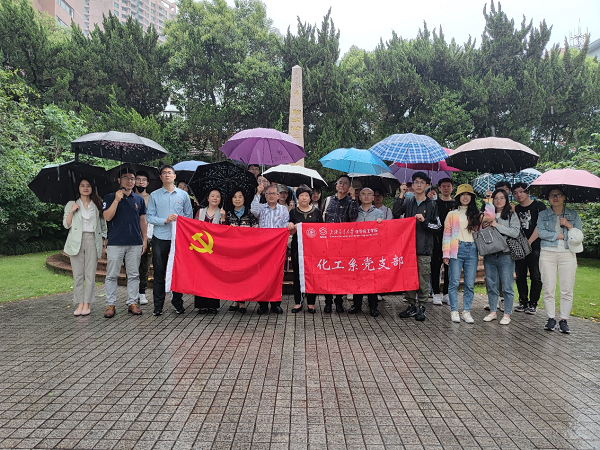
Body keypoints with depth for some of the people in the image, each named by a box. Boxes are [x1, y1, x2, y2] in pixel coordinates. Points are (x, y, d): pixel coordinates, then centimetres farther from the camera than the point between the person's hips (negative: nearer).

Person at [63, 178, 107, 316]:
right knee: (78, 274, 0)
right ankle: (79, 303, 7)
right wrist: (72, 211, -7)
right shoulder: (71, 204, 11)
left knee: (90, 274, -1)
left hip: (92, 241, 0)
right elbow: (66, 225, 5)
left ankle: (87, 304, 5)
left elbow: (103, 224, 15)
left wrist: (103, 238, 5)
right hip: (76, 241, 0)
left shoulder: (97, 205, 13)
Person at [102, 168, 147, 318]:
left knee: (134, 275, 7)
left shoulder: (139, 199, 12)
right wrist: (117, 200, -16)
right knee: (112, 275, 1)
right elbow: (107, 217, -9)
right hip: (115, 242, -2)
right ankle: (110, 305, 8)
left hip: (135, 243, 3)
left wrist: (145, 239, 10)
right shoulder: (110, 197, 4)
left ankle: (132, 303, 15)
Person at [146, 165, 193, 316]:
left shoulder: (183, 195, 9)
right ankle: (158, 305, 10)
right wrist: (165, 220, -13)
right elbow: (150, 217, 0)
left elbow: (189, 216, 9)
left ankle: (178, 302, 17)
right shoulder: (154, 195, 6)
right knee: (159, 272, 2)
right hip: (160, 238, 0)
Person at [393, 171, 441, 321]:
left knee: (423, 279, 1)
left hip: (424, 248, -2)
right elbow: (395, 213, -8)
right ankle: (412, 306, 18)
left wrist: (424, 221, -12)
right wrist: (401, 195, -8)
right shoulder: (407, 202, 11)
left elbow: (438, 227, 3)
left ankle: (421, 307, 12)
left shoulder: (432, 205, 6)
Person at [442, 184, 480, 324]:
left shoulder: (476, 214, 15)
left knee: (470, 284, 2)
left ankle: (466, 311, 11)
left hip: (472, 250, 2)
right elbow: (447, 234, 3)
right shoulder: (452, 214, 8)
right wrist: (446, 253, -4)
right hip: (457, 249, -2)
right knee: (454, 282, -4)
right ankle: (454, 311, 6)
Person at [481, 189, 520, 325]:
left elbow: (515, 232, -13)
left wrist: (496, 225, -15)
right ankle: (492, 312, 23)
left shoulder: (512, 216, 2)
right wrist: (482, 227, -7)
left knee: (507, 287, 2)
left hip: (505, 255, -3)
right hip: (489, 256, 4)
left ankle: (507, 314, 12)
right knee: (491, 286, 12)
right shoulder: (488, 215, 11)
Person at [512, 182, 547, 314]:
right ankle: (523, 302, 19)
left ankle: (533, 304, 8)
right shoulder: (515, 209, 13)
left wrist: (529, 242, -13)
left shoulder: (538, 206, -2)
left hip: (535, 247, -5)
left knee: (536, 277, -1)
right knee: (520, 276, 8)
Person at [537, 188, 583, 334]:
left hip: (567, 254, 1)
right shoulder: (543, 215, 9)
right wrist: (560, 236, -7)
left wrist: (569, 226, -9)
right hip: (547, 254, 0)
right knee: (548, 289, -1)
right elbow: (541, 232, -5)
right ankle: (551, 318, 9)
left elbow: (579, 236, 5)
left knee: (567, 290, -1)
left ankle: (563, 320, 9)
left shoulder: (573, 215, 11)